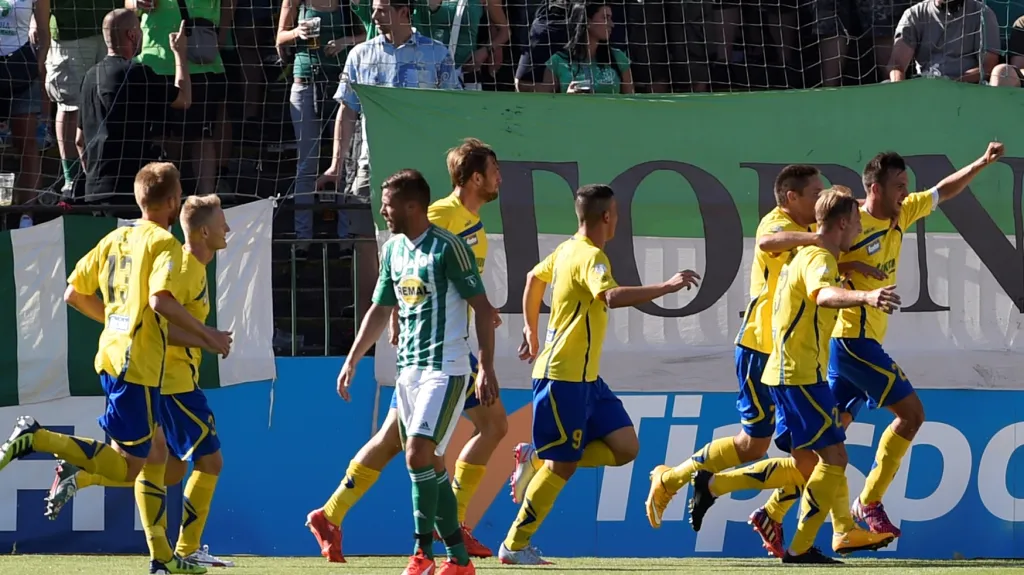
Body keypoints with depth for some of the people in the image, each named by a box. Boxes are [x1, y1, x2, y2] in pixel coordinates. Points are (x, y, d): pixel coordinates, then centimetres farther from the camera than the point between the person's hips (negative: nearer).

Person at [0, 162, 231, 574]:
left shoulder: (114, 239, 14)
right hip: (138, 363, -9)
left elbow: (74, 294, 15)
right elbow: (160, 300, -24)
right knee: (128, 465, -6)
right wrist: (207, 336, -14)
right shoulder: (163, 243, -9)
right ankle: (37, 439, -17)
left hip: (112, 355, 9)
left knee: (155, 453, 15)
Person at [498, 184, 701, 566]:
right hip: (562, 377, -10)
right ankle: (514, 546, 2)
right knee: (561, 465, -5)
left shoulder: (568, 250, 12)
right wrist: (667, 287, -35)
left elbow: (534, 279, 30)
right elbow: (612, 296, -36)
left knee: (625, 447, 3)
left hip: (585, 377, 10)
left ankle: (542, 461, 8)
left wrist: (532, 331, 40)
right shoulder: (589, 256, -17)